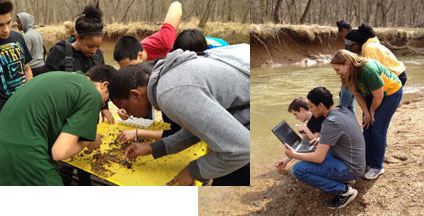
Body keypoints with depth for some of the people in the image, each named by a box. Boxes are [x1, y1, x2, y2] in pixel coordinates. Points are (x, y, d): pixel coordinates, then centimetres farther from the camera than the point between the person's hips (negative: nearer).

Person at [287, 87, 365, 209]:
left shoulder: (330, 122, -25)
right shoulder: (344, 110, 3)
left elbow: (318, 158, -23)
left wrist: (294, 155, -10)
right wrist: (322, 140, 14)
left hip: (350, 168, -9)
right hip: (356, 161, 9)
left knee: (298, 169, -19)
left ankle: (344, 191, -9)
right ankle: (342, 178, 14)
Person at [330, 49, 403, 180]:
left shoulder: (369, 70, -38)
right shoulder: (349, 73, -13)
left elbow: (378, 97, -26)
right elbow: (358, 95, -2)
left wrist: (371, 112, -10)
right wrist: (366, 113, -8)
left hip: (390, 92, -7)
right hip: (372, 93, 8)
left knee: (378, 129, -9)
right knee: (367, 126, 6)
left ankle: (377, 167, 1)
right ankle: (367, 161, 18)